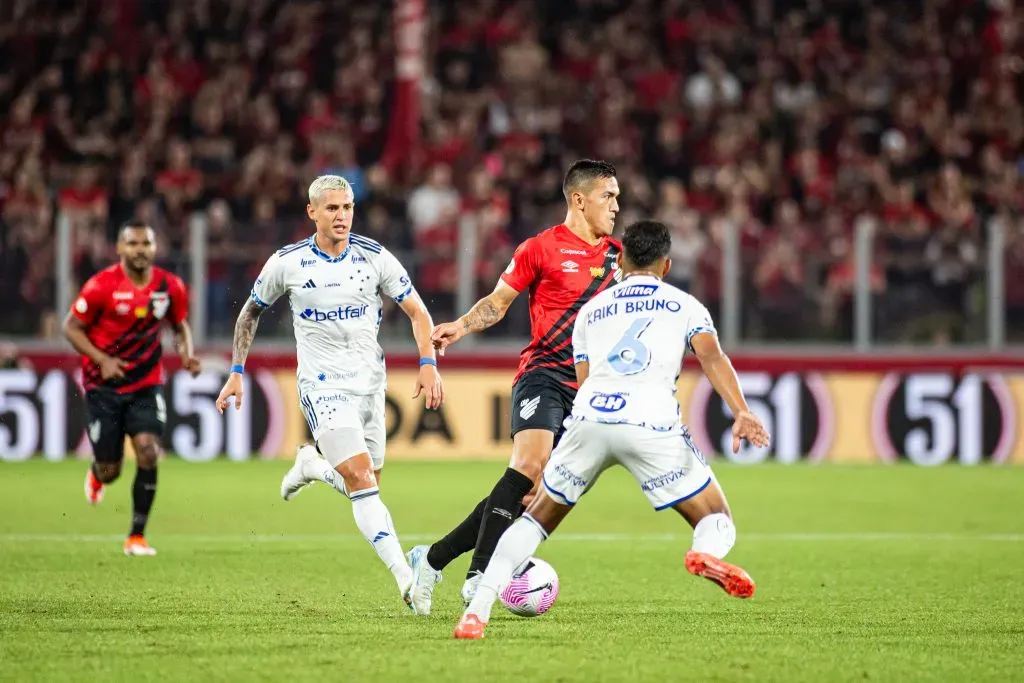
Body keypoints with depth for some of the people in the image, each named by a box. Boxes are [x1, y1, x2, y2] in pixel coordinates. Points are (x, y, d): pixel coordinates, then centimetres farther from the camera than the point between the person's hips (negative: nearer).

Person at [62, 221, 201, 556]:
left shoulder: (171, 286, -3)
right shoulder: (102, 285, -14)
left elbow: (181, 326, 13)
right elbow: (71, 327, -8)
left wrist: (187, 354, -7)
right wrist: (102, 360, -21)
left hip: (146, 385, 2)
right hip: (103, 386, -2)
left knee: (148, 453, -17)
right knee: (110, 471, 1)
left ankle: (137, 536, -4)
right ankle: (97, 474, 43)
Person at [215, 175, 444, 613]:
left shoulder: (375, 258, -2)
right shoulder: (287, 263, -4)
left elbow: (417, 312, 4)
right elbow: (251, 312, 11)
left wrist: (429, 366, -10)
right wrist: (237, 373, 8)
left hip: (370, 383, 4)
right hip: (323, 385, -3)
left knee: (366, 485, 8)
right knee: (361, 479, -19)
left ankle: (311, 466, 41)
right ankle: (405, 577, -25)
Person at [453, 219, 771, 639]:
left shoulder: (591, 310, 30)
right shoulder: (684, 305, 22)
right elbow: (711, 357, 2)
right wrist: (741, 412, -10)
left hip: (589, 416, 2)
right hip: (652, 424, -2)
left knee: (538, 518, 19)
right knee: (716, 521, 7)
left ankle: (478, 609, 2)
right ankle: (707, 554, -30)